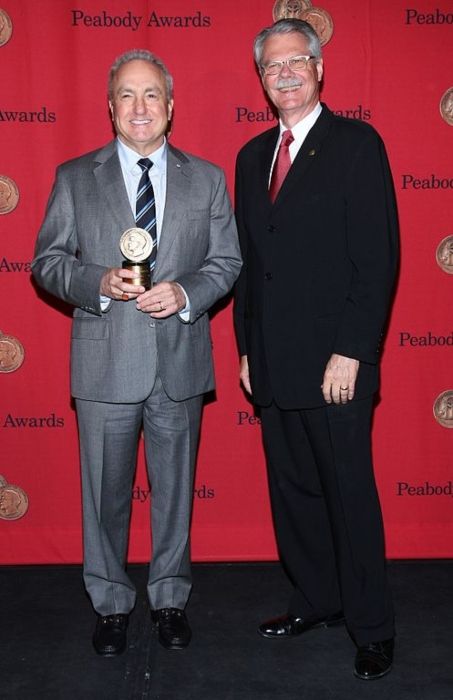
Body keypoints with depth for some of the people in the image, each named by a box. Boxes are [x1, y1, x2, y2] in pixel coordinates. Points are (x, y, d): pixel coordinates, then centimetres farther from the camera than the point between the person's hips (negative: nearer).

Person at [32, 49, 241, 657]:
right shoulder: (75, 178, 4)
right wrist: (99, 282, -17)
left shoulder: (207, 179, 7)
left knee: (175, 488, 13)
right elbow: (47, 260, 2)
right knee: (106, 492, 10)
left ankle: (170, 599, 32)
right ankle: (111, 604, 30)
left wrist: (185, 293, -14)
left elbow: (227, 260, 5)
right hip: (105, 363, -1)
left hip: (181, 362, 1)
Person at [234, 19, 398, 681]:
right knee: (293, 489, 14)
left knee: (350, 494, 3)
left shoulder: (357, 144, -4)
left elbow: (378, 258, -11)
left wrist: (351, 352, -16)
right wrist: (247, 348, 12)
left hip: (335, 362, -6)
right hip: (273, 364, 6)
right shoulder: (253, 155, 15)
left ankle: (371, 626, 19)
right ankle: (317, 600, 32)